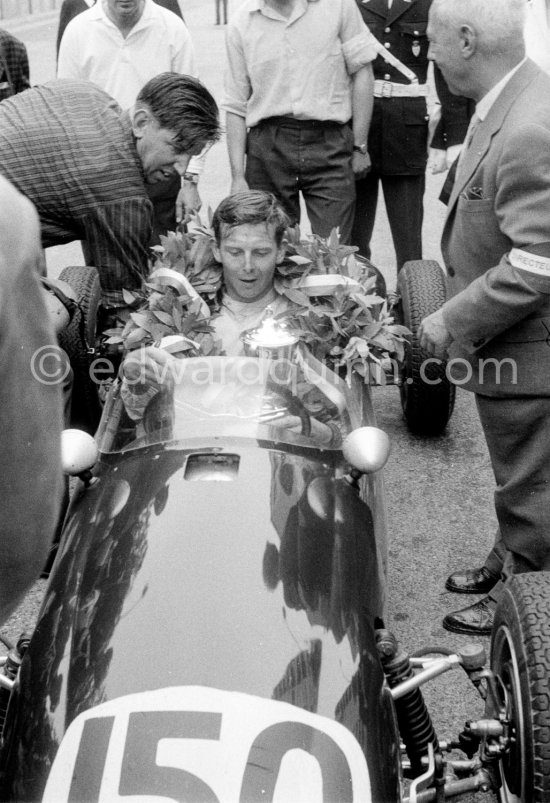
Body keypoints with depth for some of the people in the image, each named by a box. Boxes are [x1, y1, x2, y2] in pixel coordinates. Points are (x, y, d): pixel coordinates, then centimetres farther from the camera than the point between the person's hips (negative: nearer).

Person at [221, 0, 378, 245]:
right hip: (267, 148, 1)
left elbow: (361, 71, 6)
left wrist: (360, 146, 2)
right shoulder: (241, 24, 6)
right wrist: (237, 176, 3)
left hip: (330, 144, -1)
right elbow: (235, 106, 8)